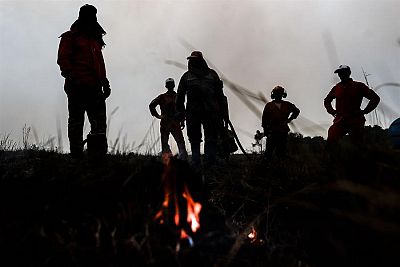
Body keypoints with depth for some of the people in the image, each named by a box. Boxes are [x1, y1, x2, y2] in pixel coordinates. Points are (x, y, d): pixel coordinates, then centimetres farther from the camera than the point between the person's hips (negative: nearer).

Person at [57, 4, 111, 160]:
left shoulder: (96, 39, 25)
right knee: (76, 121, -2)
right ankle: (76, 155, 1)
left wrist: (104, 83, 16)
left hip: (94, 87, 6)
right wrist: (71, 76, -18)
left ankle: (99, 153, 3)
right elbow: (63, 59, -5)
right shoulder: (70, 37, 5)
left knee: (99, 122, 0)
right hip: (77, 86, -6)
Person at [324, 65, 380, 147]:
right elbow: (326, 101, 31)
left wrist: (364, 111, -3)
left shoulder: (358, 86, 4)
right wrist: (332, 111, 14)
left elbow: (375, 98, 3)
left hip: (355, 121, -2)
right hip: (340, 121, 2)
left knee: (357, 144, 1)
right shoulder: (336, 88, 14)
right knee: (330, 142, -13)